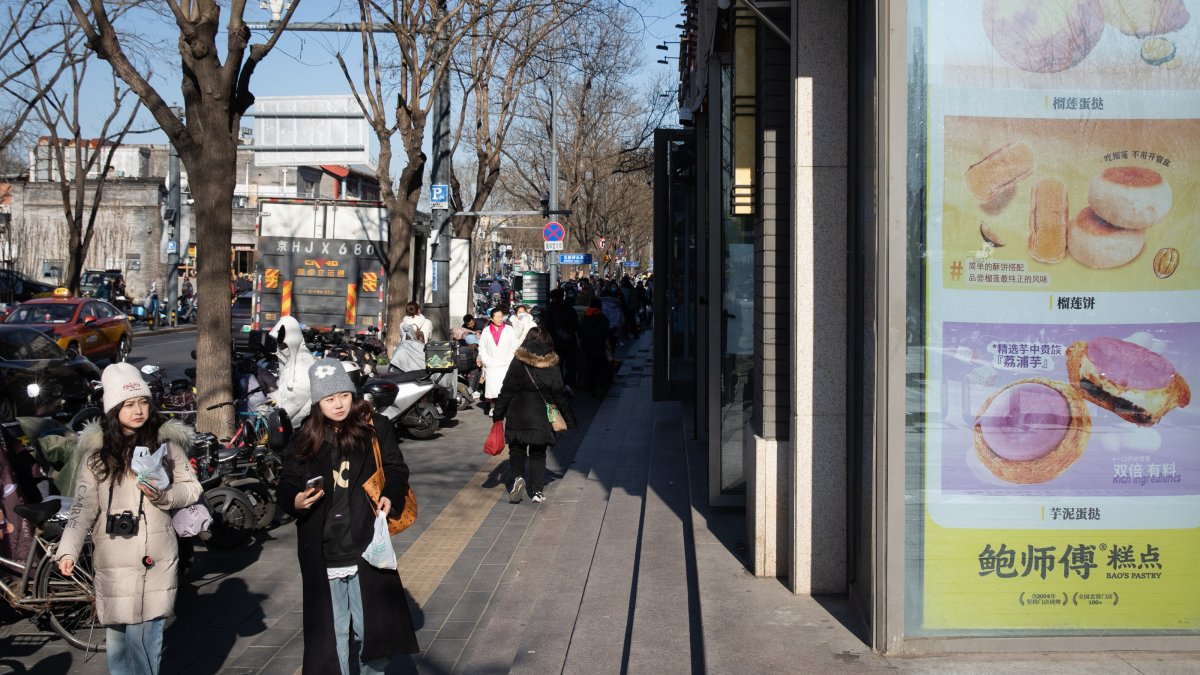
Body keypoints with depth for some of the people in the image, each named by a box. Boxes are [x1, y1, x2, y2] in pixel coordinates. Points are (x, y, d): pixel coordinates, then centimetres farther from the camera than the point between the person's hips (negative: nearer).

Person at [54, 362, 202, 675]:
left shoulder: (166, 441, 2)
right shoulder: (97, 449, 5)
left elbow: (192, 488, 6)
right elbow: (84, 505, 0)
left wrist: (164, 495, -14)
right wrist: (67, 550, -9)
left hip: (154, 556, -1)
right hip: (112, 558, 1)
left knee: (143, 635, -6)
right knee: (117, 635, 8)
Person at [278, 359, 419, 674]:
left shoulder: (375, 428, 2)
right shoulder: (304, 441, 6)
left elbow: (396, 469, 5)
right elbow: (287, 485, 9)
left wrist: (390, 497, -15)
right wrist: (295, 501, -14)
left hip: (366, 548, -2)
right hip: (322, 555, 2)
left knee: (373, 629, 4)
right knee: (330, 632, 10)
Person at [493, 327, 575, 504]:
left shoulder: (518, 364, -5)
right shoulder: (551, 366, 0)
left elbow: (506, 392, -5)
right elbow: (559, 395, 3)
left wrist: (498, 415, 2)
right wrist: (569, 419, 12)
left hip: (517, 416, -1)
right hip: (541, 418, 1)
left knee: (517, 450, 12)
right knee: (538, 454, 12)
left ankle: (518, 477, -14)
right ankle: (537, 491, 7)